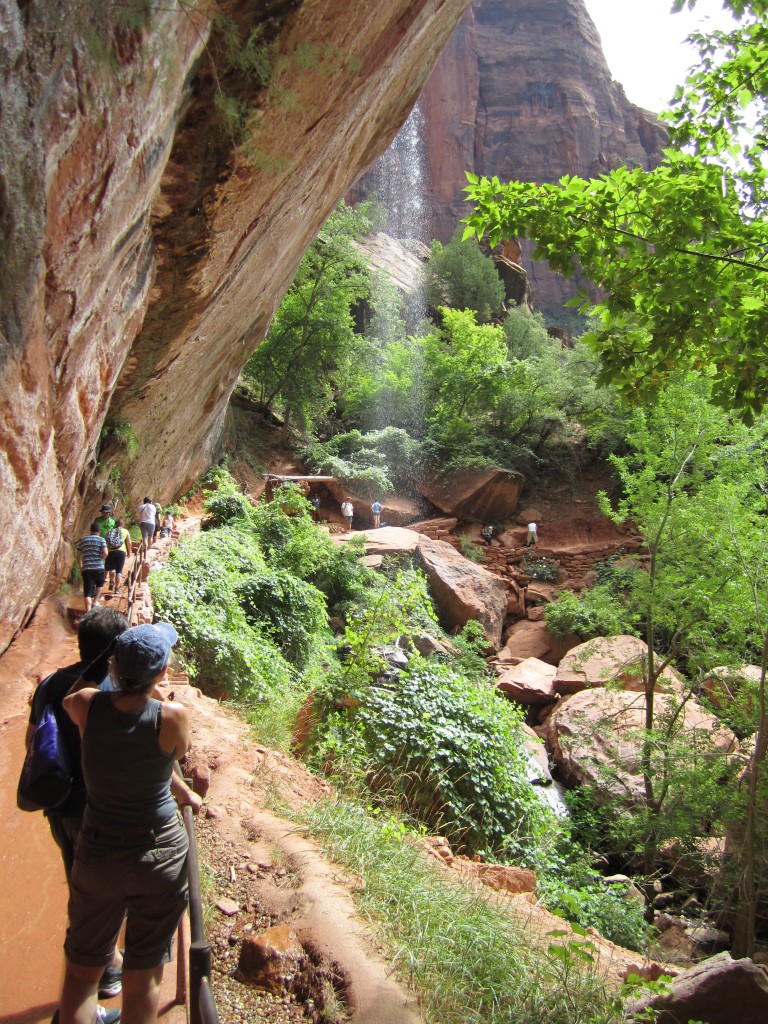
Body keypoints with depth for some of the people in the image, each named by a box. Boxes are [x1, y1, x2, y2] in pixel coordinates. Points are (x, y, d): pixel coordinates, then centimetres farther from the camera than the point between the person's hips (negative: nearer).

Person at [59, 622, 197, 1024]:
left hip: (97, 853, 2)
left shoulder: (86, 705, -16)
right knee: (142, 975, 17)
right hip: (160, 852, -1)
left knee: (82, 971, 21)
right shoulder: (172, 716, -22)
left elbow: (57, 699, 9)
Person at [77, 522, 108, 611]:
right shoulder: (101, 539, 2)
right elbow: (105, 554, -11)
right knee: (100, 584, 30)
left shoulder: (82, 540, 12)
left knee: (87, 593, -1)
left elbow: (79, 557, 13)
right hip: (99, 568, -1)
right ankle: (95, 601, 24)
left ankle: (88, 612, -12)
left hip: (86, 569, 1)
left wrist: (81, 567, 27)